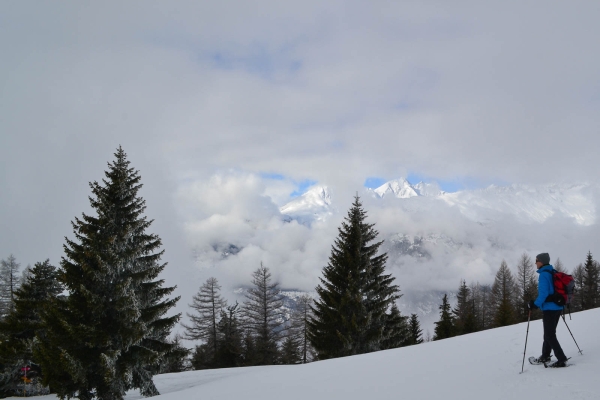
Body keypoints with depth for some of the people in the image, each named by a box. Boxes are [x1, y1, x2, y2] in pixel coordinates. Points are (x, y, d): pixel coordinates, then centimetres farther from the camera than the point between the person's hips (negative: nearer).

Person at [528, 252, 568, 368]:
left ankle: (561, 360, -7)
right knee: (549, 333, 20)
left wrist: (536, 304, -17)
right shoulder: (553, 273, 11)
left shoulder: (544, 274, -16)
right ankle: (545, 356, 30)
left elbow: (544, 292, -24)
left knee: (549, 335, -3)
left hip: (549, 308, -9)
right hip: (557, 307, 9)